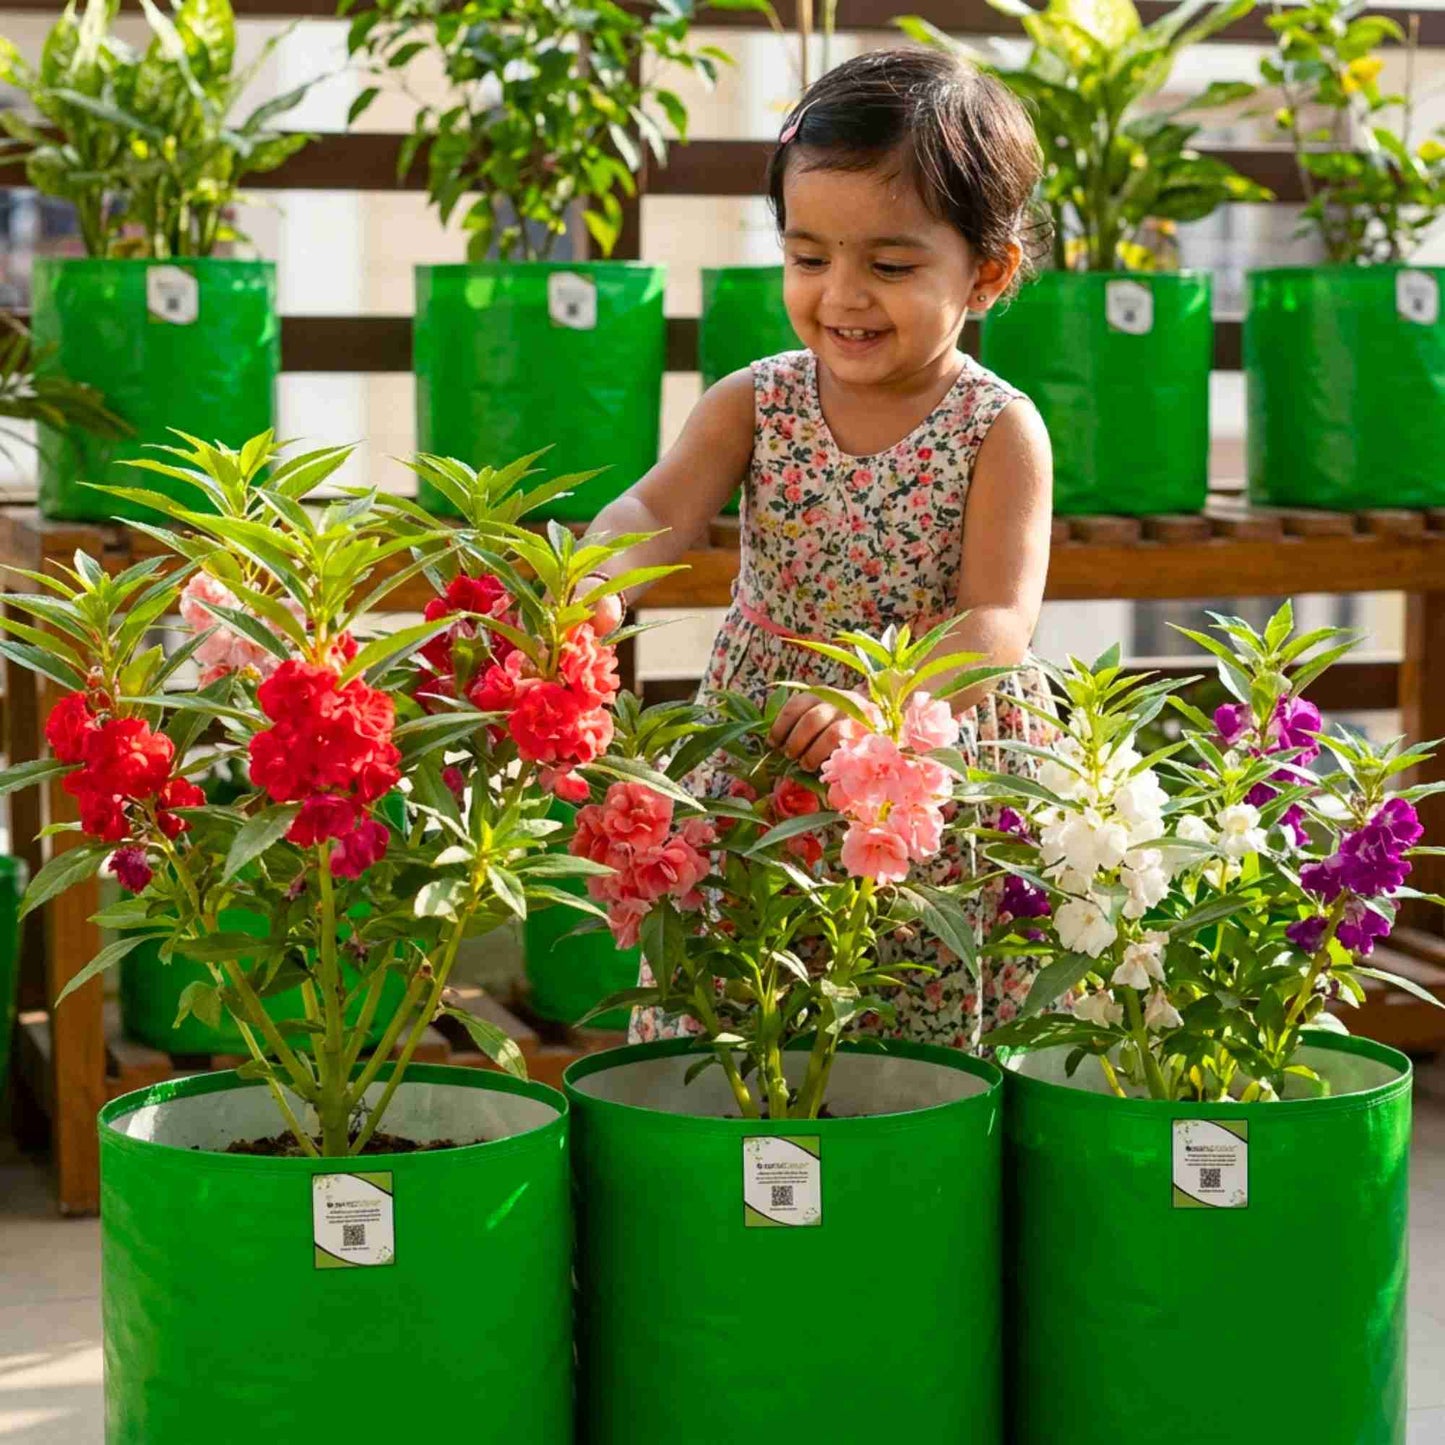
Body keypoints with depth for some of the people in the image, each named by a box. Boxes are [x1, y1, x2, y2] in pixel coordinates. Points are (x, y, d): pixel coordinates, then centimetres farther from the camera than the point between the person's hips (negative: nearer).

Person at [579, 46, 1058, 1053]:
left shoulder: (1000, 430, -8)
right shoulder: (757, 404, 1)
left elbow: (997, 621, -18)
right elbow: (659, 509, -13)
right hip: (758, 775, 3)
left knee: (929, 1062, 1)